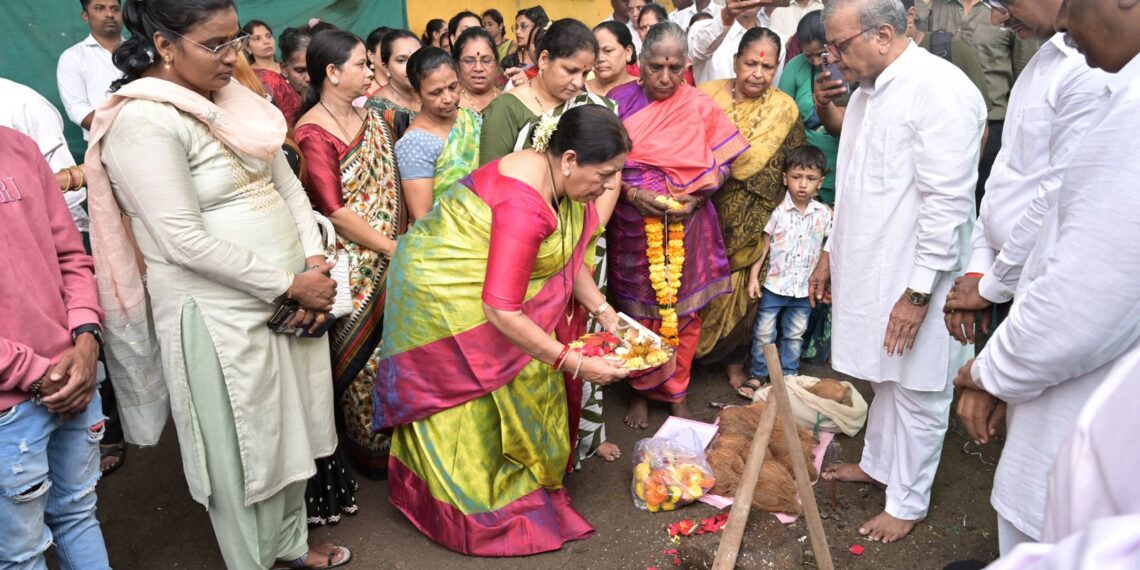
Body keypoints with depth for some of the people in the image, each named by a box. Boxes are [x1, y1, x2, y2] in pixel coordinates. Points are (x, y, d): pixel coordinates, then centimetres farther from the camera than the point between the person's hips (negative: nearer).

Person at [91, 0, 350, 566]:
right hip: (218, 313, -7)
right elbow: (185, 241, -22)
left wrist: (315, 264, -4)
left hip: (285, 296, 8)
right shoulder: (143, 120, -17)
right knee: (241, 449, 9)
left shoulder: (233, 97, 8)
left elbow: (287, 183, 10)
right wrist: (291, 284, -17)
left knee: (289, 429, 19)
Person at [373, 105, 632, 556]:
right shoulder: (525, 206, -35)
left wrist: (604, 311, -2)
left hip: (467, 290, 8)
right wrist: (576, 363, -30)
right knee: (475, 405, 5)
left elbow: (568, 256, 7)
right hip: (441, 297, -8)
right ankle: (479, 514, 24)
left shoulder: (560, 179, -6)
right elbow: (501, 311, -36)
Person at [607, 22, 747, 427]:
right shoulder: (620, 102, -4)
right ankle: (641, 390, 29)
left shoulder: (701, 107, -1)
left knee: (682, 312, 9)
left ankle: (676, 393, 27)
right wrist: (633, 195, -19)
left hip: (686, 230, 1)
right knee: (636, 312, 9)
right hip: (632, 231, 0)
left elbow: (721, 165, 2)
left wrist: (695, 198, -15)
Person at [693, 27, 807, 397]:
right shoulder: (706, 96, -4)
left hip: (753, 225, 1)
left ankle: (734, 360, 32)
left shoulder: (784, 110, -2)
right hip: (705, 216, -1)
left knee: (741, 292, 11)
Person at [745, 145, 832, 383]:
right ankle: (757, 374, 22)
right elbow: (763, 245, -6)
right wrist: (753, 276, -10)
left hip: (804, 289, 2)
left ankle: (789, 376, 31)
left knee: (795, 335, 17)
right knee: (764, 332, 8)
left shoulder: (824, 214, -5)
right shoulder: (778, 211, -11)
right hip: (774, 285, -2)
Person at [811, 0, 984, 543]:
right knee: (882, 377, 21)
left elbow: (947, 202, -21)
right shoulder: (867, 91, 10)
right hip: (869, 268, 8)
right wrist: (832, 252, 20)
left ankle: (907, 502, 23)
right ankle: (877, 462, 40)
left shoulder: (940, 89, -18)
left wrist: (918, 292, -19)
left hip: (912, 280, -8)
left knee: (915, 391, 7)